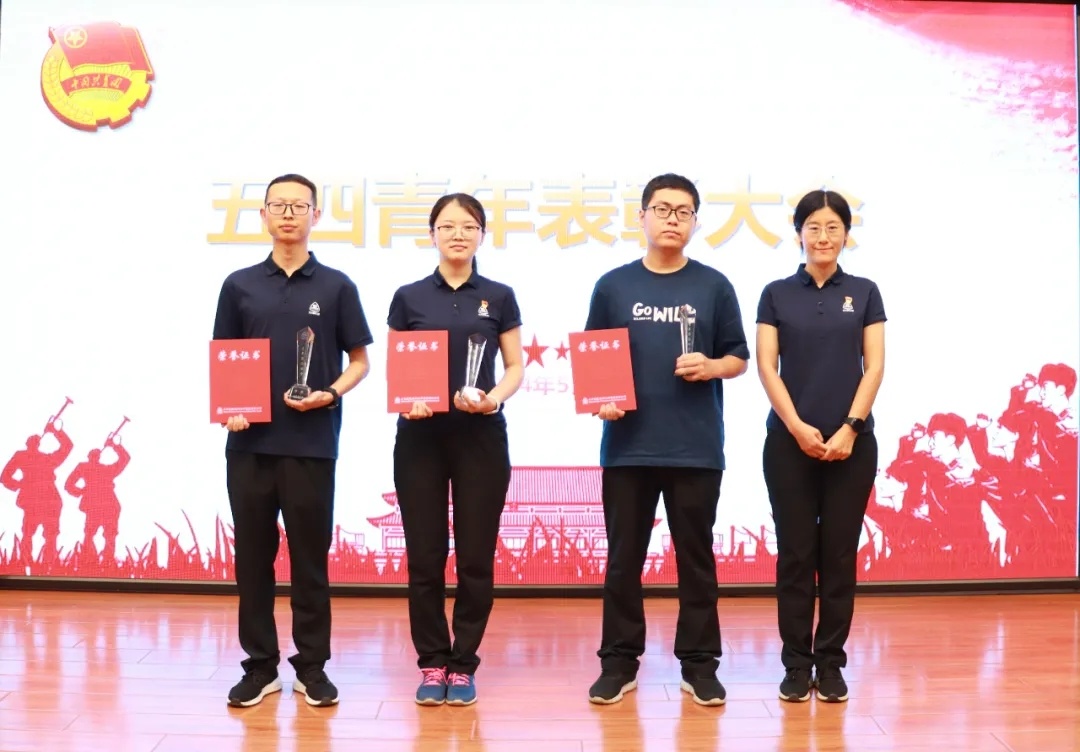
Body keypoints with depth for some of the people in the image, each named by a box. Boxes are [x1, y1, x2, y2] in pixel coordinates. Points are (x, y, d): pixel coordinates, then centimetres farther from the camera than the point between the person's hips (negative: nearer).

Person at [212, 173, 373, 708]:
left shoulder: (336, 286, 4)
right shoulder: (239, 285, 8)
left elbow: (359, 360, 6)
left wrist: (331, 394, -12)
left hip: (311, 443, -2)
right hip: (249, 442, 2)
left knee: (310, 557, 4)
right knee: (252, 555, 6)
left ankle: (312, 666, 16)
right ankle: (260, 666, 18)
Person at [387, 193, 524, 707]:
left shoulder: (499, 297, 4)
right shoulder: (409, 297, 4)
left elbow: (516, 367, 5)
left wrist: (496, 397, -15)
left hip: (481, 437, 0)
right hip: (420, 438, 0)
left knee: (475, 557, 2)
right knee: (424, 557, 2)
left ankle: (463, 664, 15)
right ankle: (431, 663, 15)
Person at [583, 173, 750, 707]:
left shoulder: (714, 286, 4)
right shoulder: (613, 286, 6)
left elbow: (739, 358, 7)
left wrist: (711, 366, -13)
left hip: (697, 447, -1)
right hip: (628, 445, 1)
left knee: (695, 557, 7)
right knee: (623, 558, 7)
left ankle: (699, 664, 17)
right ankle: (619, 662, 18)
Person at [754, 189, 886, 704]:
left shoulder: (863, 293, 6)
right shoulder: (777, 294, 4)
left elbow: (874, 367, 0)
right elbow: (767, 367, -2)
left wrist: (850, 428, -12)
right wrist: (798, 427, -13)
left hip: (851, 442, 1)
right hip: (789, 440, 0)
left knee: (839, 554, 4)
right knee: (795, 554, 2)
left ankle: (831, 664, 14)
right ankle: (796, 664, 12)